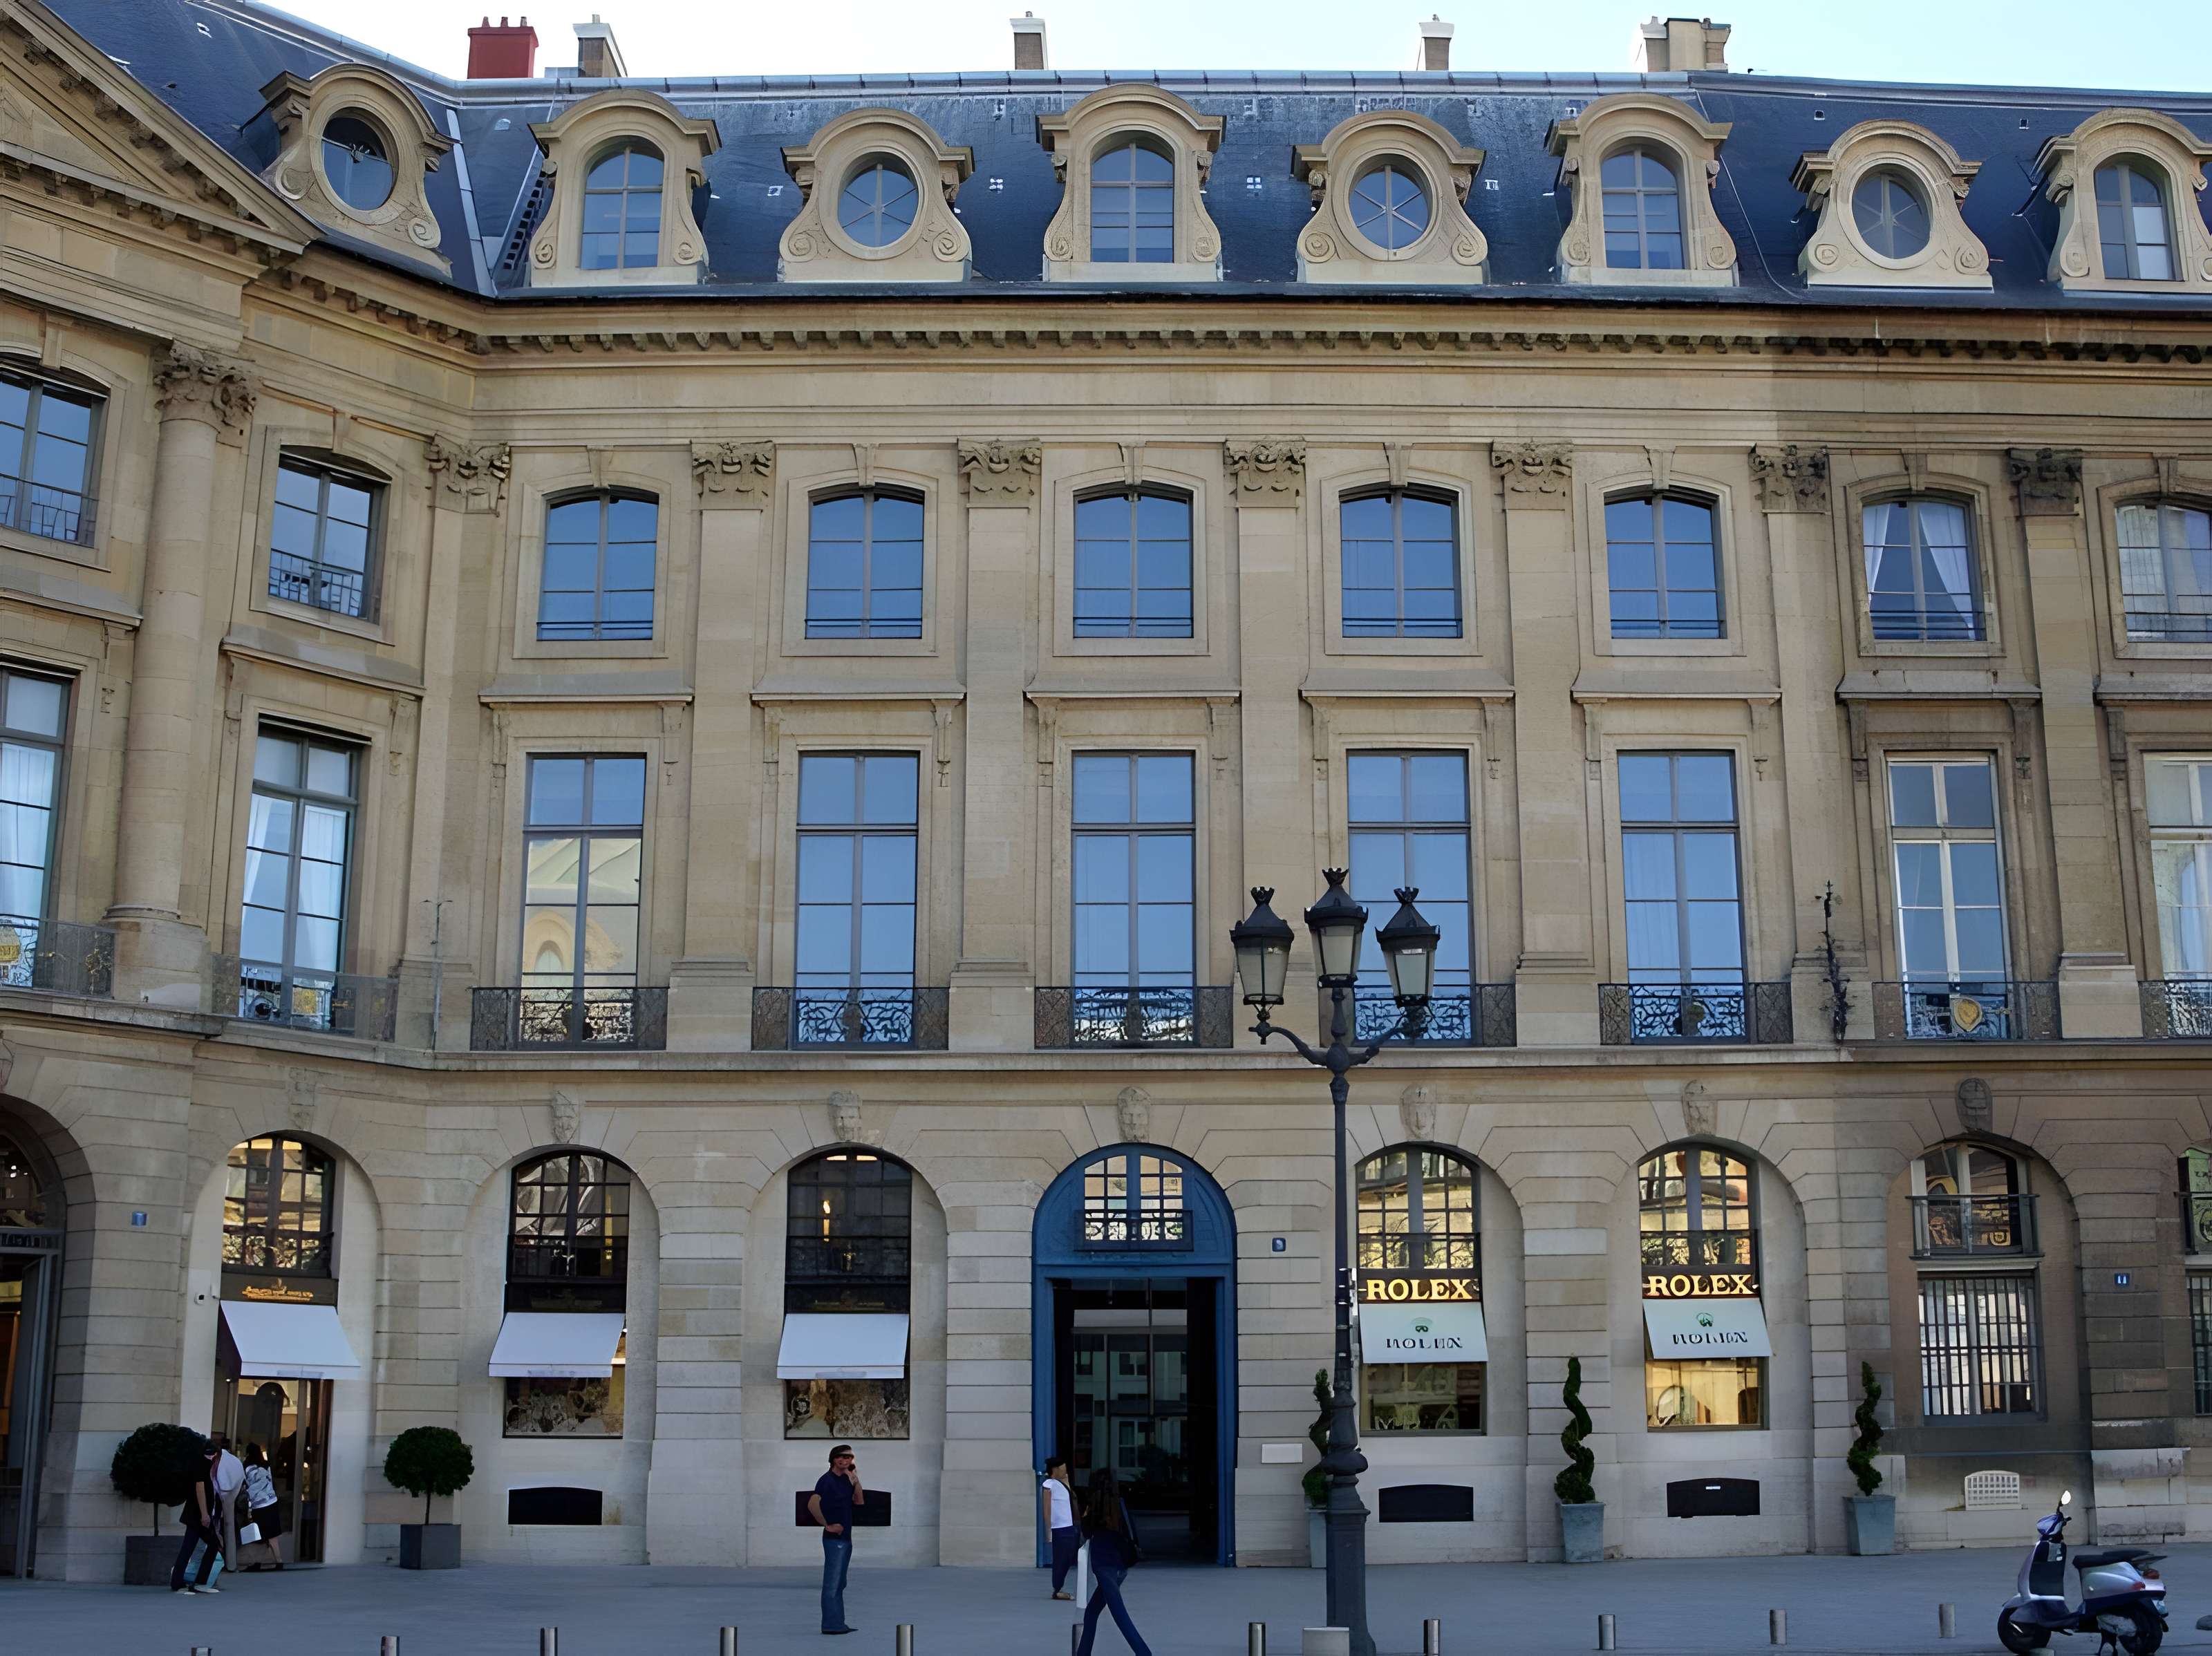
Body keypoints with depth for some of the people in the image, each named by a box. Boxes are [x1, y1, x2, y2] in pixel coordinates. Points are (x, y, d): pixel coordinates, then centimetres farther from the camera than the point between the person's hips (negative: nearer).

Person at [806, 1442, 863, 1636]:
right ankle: (831, 1625, -3)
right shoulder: (827, 1480, -14)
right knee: (832, 1583, -6)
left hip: (846, 1538, 9)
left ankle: (838, 1623, 19)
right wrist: (827, 1525, -18)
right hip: (834, 1538, -9)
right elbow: (812, 1504, -25)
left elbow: (859, 1501, 13)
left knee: (839, 1583, 13)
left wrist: (855, 1479, 1)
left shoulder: (845, 1479, 13)